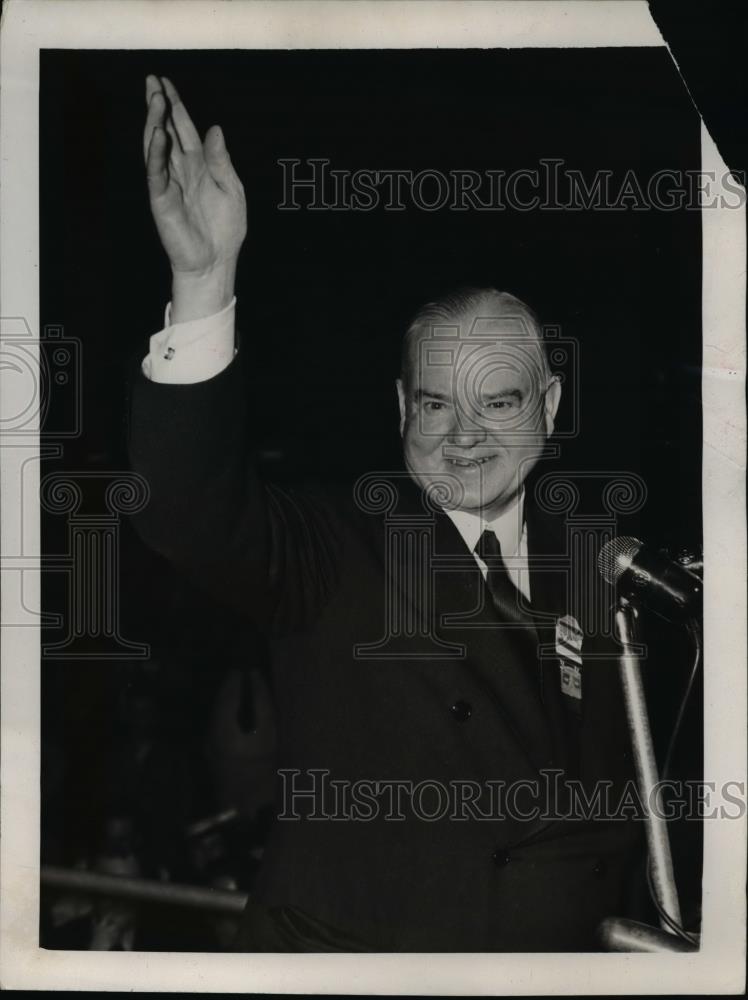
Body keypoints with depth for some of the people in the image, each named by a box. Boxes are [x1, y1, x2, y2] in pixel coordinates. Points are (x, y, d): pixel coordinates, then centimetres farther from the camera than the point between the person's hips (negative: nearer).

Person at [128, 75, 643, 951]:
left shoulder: (586, 569, -1)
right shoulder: (332, 555, -13)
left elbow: (613, 785, 9)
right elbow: (192, 512, -33)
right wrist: (203, 282, -44)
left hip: (560, 950, 4)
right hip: (339, 949, -4)